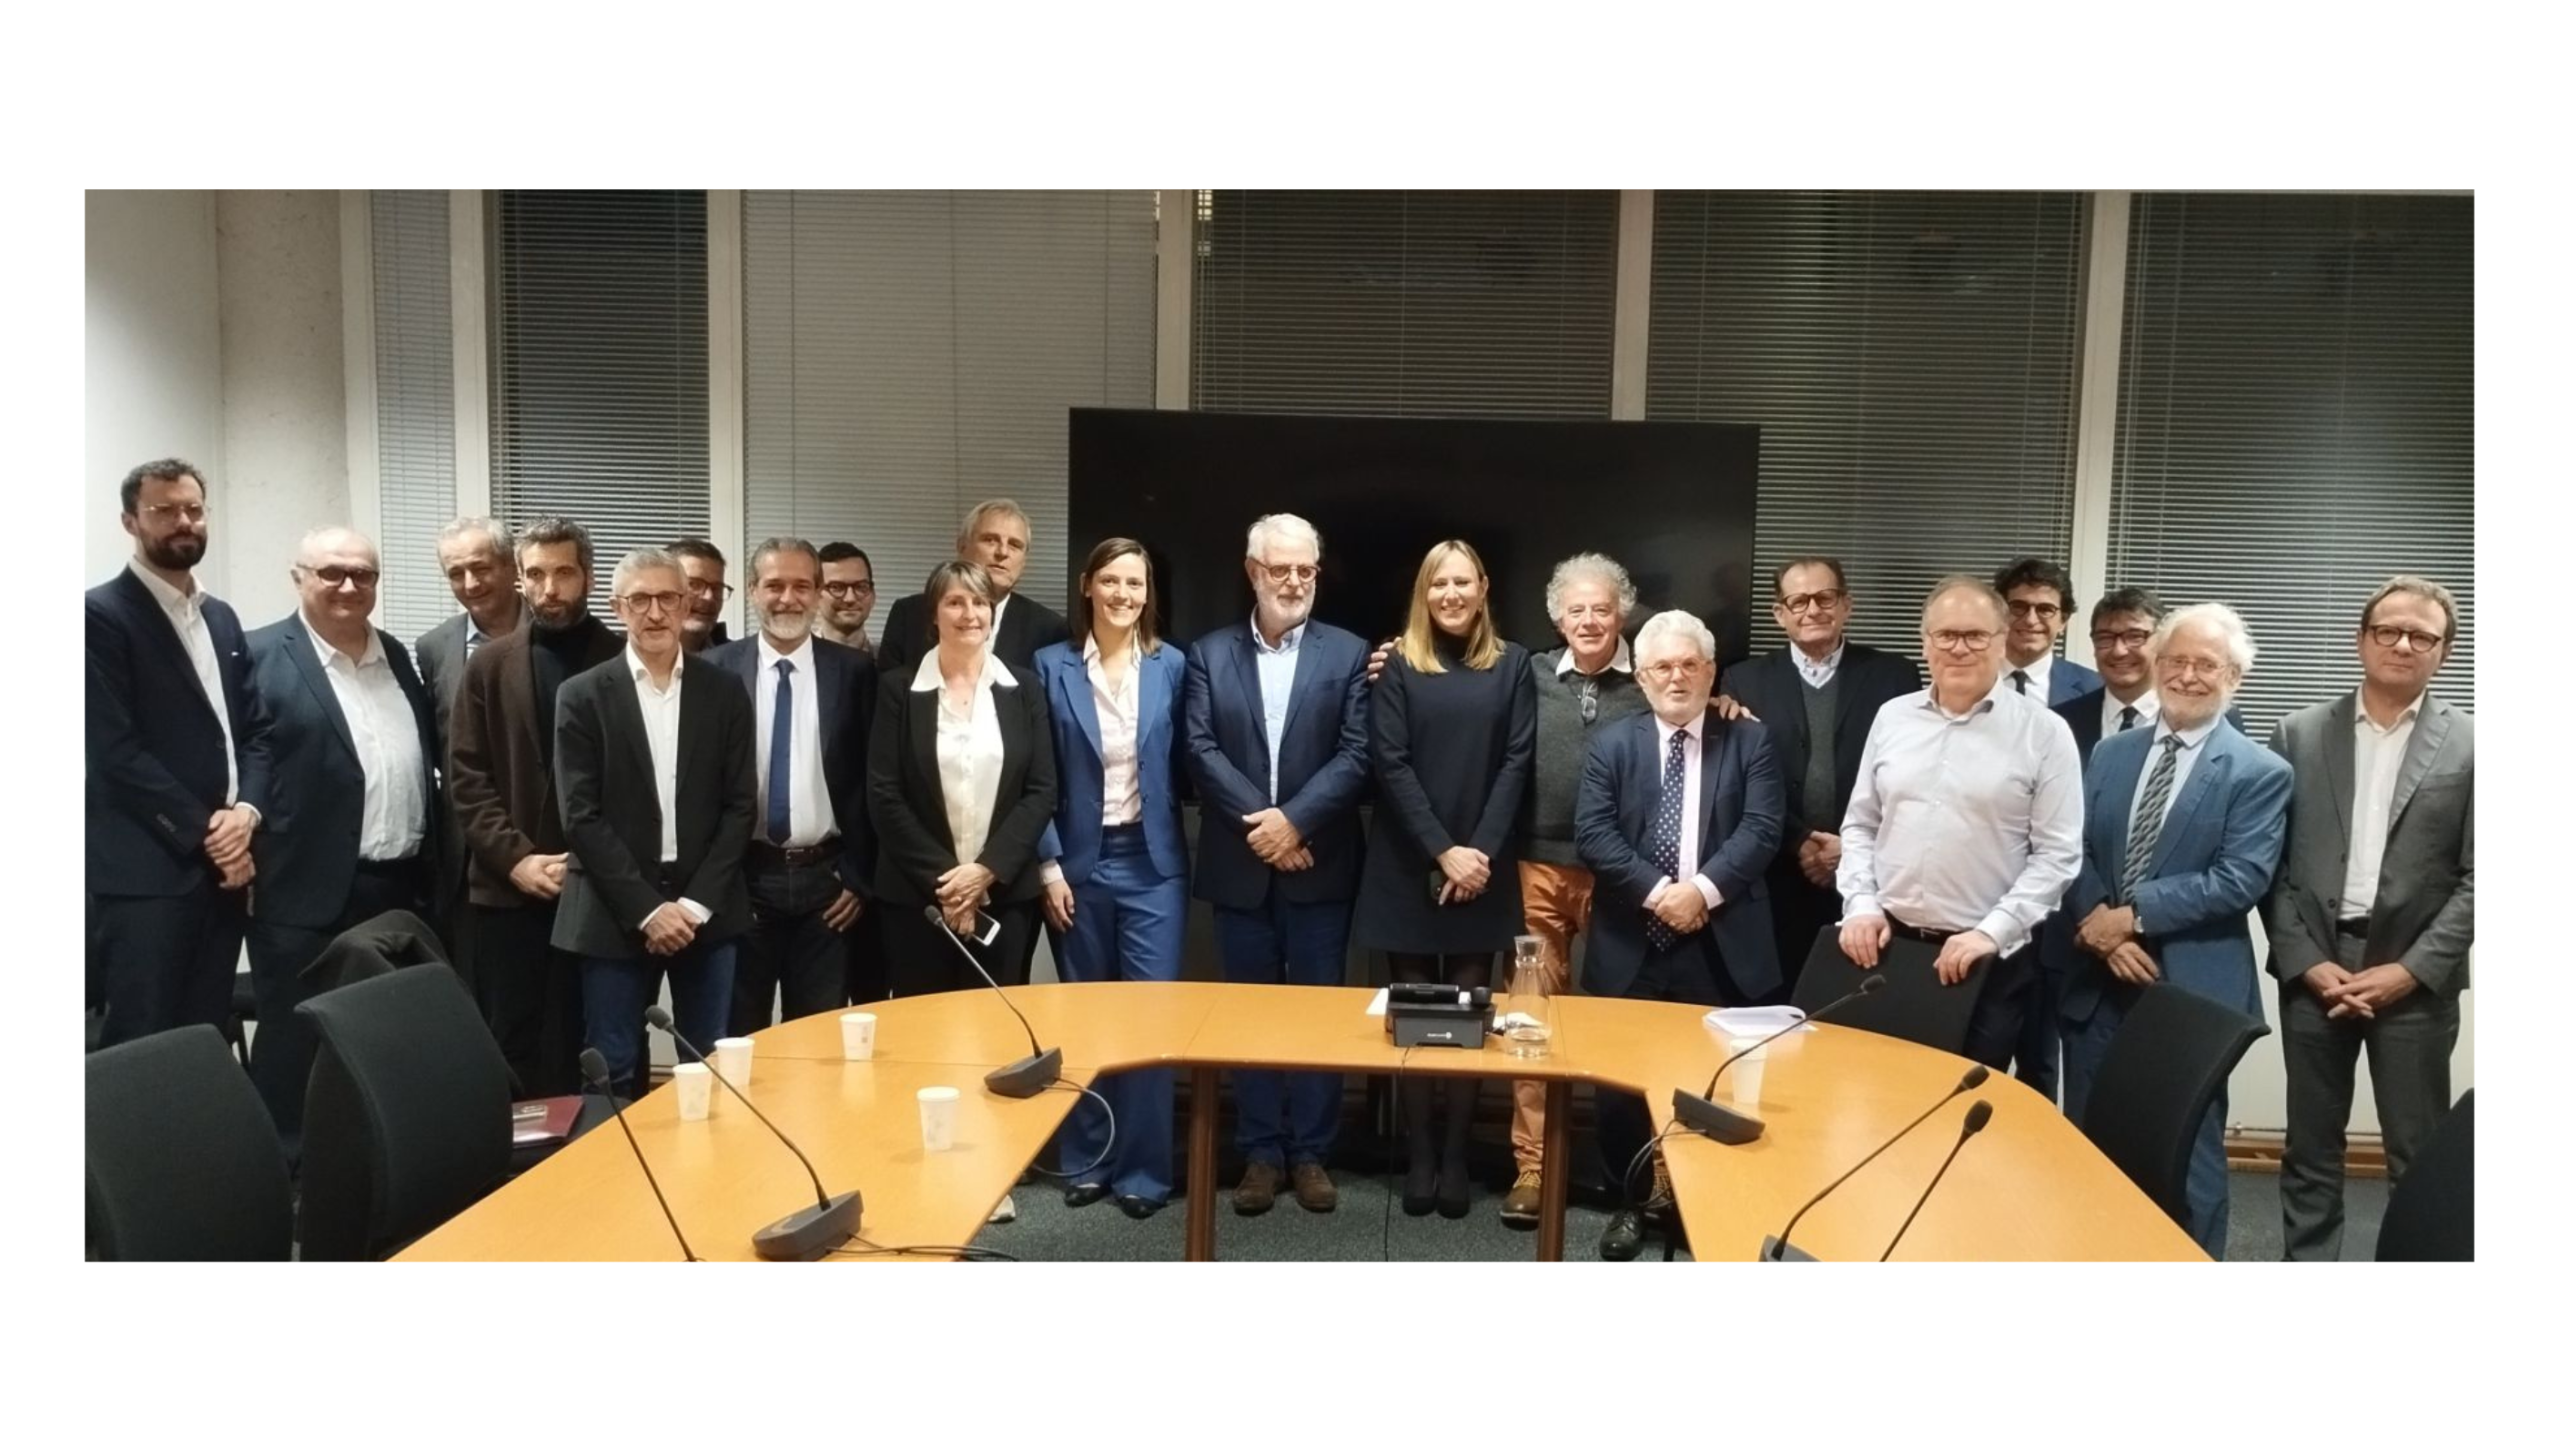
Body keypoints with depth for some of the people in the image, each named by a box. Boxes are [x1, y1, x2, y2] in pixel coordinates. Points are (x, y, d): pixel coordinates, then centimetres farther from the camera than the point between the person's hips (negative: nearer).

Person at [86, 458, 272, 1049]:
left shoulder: (222, 618, 16)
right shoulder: (102, 614, -6)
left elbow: (255, 729, 13)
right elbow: (116, 750, -13)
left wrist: (246, 811, -4)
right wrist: (203, 830, -12)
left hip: (223, 866, 6)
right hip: (145, 872, -6)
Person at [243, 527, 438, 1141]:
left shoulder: (396, 657, 14)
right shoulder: (258, 656, -5)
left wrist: (430, 867, 14)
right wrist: (248, 868, -12)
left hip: (401, 891, 6)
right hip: (307, 896, -6)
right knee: (297, 1051, 3)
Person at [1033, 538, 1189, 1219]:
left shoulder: (1171, 665, 1)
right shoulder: (1051, 666, -1)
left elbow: (1184, 765, 6)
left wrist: (1166, 825, -3)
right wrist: (1048, 866, -5)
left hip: (1151, 862, 0)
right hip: (1079, 862, 0)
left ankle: (1143, 1168, 11)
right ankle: (1085, 1159, 24)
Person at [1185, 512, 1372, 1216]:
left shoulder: (1347, 653, 2)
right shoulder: (1209, 653, 5)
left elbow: (1356, 756, -6)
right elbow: (1201, 750, -4)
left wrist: (1293, 820, -16)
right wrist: (1258, 821, -15)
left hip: (1319, 863, -1)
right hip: (1240, 864, 1)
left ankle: (1311, 1152, 17)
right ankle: (1261, 1152, 19)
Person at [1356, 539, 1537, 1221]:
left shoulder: (1512, 664, 5)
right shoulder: (1397, 665, 1)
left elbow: (1516, 762, 0)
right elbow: (1390, 764, -5)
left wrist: (1480, 850, -11)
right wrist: (1442, 851, -13)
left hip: (1483, 866, 1)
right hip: (1408, 867, -1)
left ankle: (1456, 1155, 13)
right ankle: (1419, 1155, 13)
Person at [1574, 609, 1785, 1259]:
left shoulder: (1750, 741, 5)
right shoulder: (1612, 744, 6)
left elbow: (1762, 829, -6)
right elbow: (1592, 832, -5)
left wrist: (1703, 889, -18)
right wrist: (1656, 891, -16)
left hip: (1720, 948, -1)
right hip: (1631, 948, 1)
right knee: (1622, 1084, 9)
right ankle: (1631, 1202, 27)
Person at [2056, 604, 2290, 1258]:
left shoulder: (2261, 773, -3)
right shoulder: (2110, 752, 10)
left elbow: (2242, 879, -14)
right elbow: (2075, 853, 4)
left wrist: (2136, 914, -18)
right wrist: (2097, 926, -13)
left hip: (2191, 991, -4)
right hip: (2097, 981, 4)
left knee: (2189, 1157, 8)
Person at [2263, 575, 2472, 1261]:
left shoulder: (2469, 745, 1)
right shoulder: (2299, 733, 4)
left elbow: (2477, 878, -2)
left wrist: (2410, 970, -10)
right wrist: (2307, 962, -7)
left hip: (2415, 979, -1)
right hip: (2313, 968, 1)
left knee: (2420, 1156, 5)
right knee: (2310, 1148, 10)